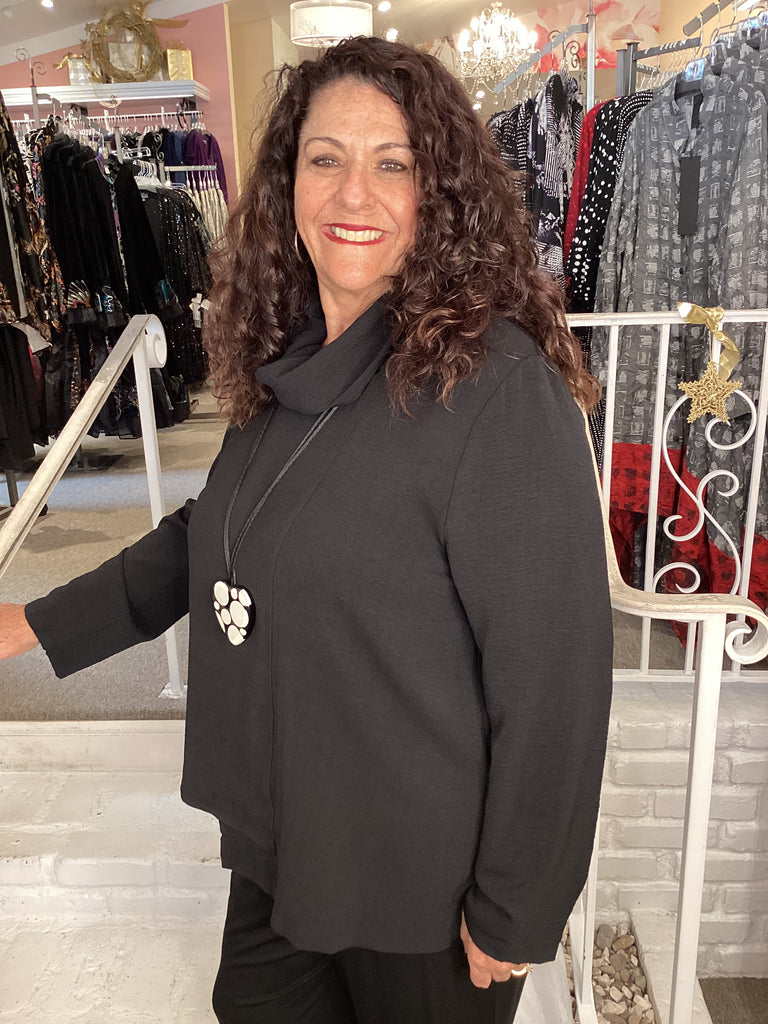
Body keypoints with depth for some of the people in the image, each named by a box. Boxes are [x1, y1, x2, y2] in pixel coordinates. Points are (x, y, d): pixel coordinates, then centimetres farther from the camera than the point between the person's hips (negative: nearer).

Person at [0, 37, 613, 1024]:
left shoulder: (497, 385, -25)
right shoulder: (287, 359, 0)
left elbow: (551, 673, -22)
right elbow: (209, 533, 12)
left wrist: (513, 913, -14)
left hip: (424, 872, -6)